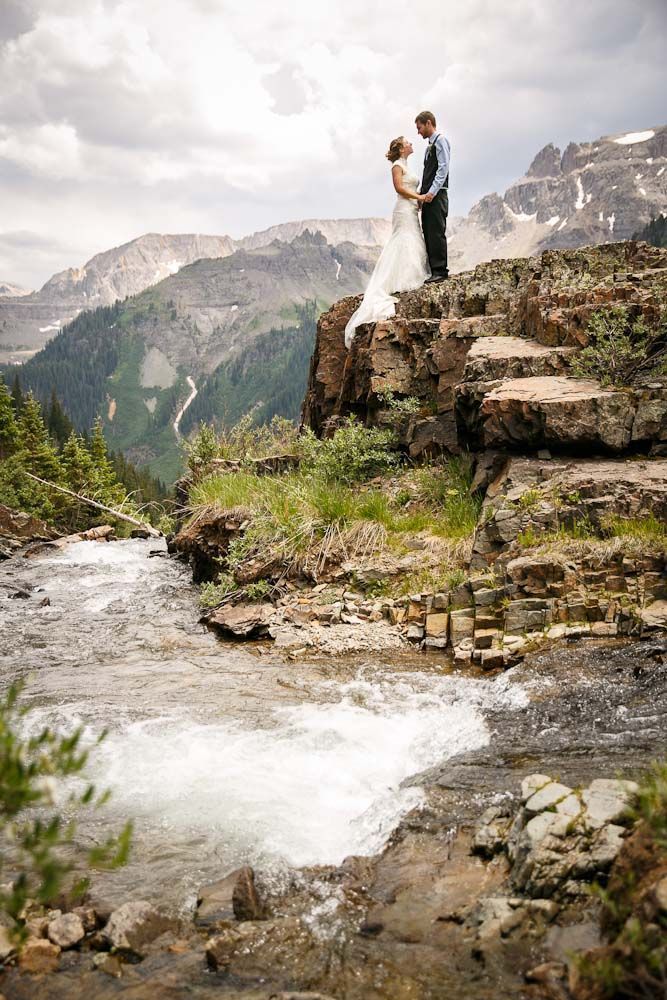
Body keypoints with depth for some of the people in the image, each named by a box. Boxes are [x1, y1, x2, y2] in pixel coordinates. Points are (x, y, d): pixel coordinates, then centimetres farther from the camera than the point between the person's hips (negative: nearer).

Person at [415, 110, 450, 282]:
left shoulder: (440, 140, -4)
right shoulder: (430, 144, 22)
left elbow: (443, 168, -14)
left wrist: (432, 192, -21)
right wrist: (421, 193, 14)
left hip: (437, 195, -9)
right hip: (428, 196, 9)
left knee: (437, 233, -11)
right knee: (428, 234, 7)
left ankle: (440, 271, -11)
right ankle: (434, 270, 9)